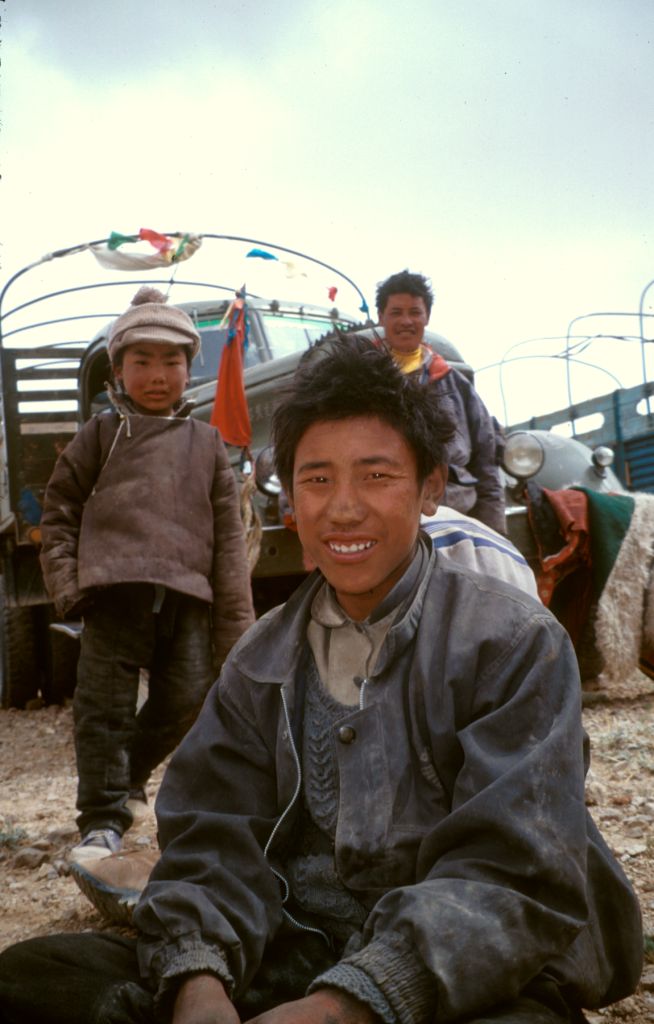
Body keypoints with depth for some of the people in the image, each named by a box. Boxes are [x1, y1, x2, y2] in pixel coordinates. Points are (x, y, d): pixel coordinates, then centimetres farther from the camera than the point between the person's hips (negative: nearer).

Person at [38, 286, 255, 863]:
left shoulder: (207, 444, 16)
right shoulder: (101, 435, 12)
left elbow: (229, 536, 12)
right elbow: (60, 512, 12)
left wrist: (237, 622, 6)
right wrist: (67, 581, -2)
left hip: (188, 597, 2)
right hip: (115, 591, -2)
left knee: (185, 702, 6)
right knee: (104, 706, -2)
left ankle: (129, 775, 32)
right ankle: (102, 819, 9)